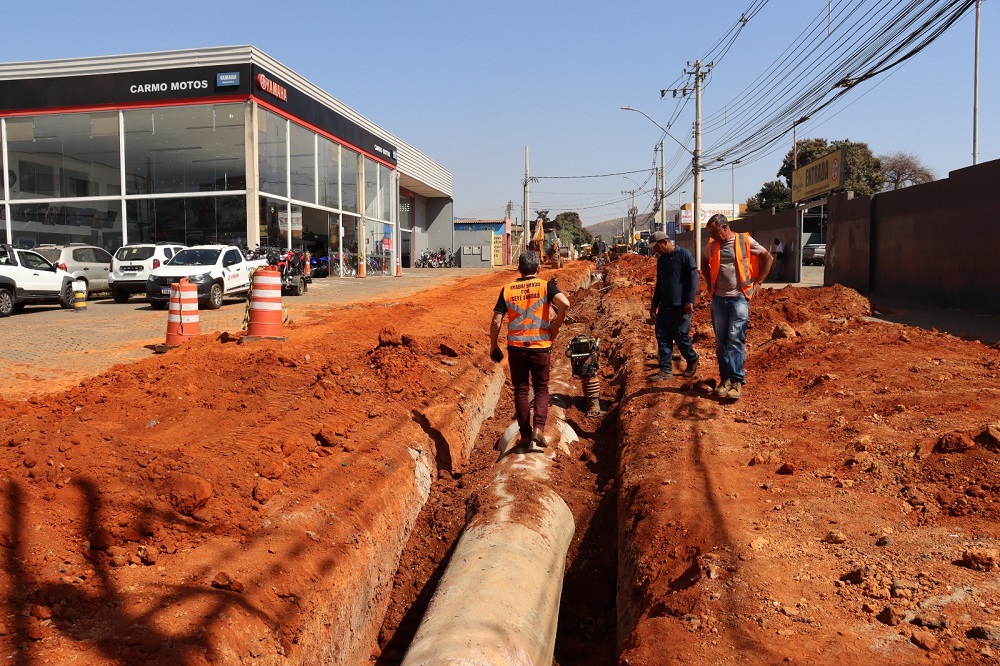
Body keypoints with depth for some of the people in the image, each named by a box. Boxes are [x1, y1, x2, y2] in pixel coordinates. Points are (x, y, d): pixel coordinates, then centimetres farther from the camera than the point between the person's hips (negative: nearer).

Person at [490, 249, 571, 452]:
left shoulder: (507, 290, 2)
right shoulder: (545, 286, -3)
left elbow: (496, 321, -2)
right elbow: (565, 304, -21)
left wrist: (494, 346, 9)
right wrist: (555, 326, -7)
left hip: (516, 347, 1)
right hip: (540, 346, -1)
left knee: (521, 390, 11)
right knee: (541, 389, 14)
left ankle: (525, 436, 15)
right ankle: (539, 428, -3)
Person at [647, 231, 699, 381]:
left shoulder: (684, 255, -8)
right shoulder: (661, 260, 15)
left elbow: (693, 278, -13)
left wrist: (690, 300, -19)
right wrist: (654, 304, 22)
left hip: (680, 306, -7)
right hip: (665, 306, 7)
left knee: (680, 336, -2)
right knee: (662, 336, 1)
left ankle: (692, 360, 24)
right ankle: (666, 370, 5)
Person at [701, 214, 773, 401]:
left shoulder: (745, 241, -4)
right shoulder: (713, 245, 7)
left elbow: (768, 258, 5)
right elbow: (705, 264, 26)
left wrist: (757, 282, 1)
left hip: (739, 298, -4)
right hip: (719, 298, 4)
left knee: (736, 339, -9)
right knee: (721, 341, 5)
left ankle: (737, 381, -5)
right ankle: (725, 378, 13)